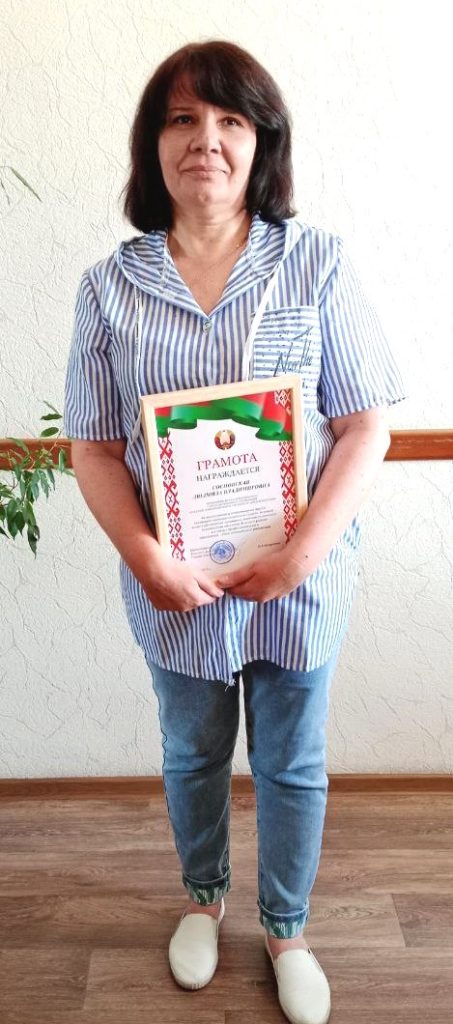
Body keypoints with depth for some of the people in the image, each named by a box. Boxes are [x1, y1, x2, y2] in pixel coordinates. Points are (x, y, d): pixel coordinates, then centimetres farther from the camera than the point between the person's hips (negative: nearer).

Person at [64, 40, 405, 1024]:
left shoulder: (317, 261, -7)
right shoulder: (110, 284, -3)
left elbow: (365, 425, -8)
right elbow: (94, 445, -2)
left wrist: (305, 551, -18)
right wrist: (146, 558, -16)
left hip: (303, 576, -1)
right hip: (175, 584, 1)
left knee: (293, 765, 16)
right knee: (192, 756, 22)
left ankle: (286, 928, 43)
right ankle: (203, 898, 51)